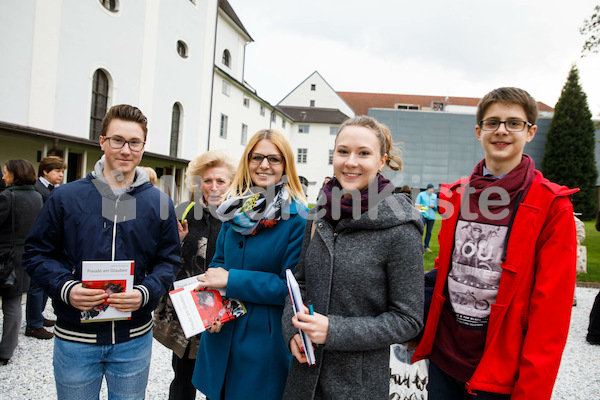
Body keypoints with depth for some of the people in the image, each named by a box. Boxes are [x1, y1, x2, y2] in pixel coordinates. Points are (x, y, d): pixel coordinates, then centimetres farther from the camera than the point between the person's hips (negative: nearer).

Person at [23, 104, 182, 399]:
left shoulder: (159, 203, -1)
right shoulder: (65, 197, -3)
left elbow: (169, 261, 1)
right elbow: (37, 253, 1)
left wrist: (146, 293, -17)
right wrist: (65, 288, -17)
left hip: (134, 339, 1)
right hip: (74, 338, -1)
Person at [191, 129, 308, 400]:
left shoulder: (297, 218, -14)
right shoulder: (235, 209, 5)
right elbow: (219, 262, 12)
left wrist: (231, 280, -18)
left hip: (265, 340, -5)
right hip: (221, 331, 6)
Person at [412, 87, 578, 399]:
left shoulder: (552, 205, -10)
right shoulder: (454, 195, 2)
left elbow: (552, 308, -12)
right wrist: (423, 337, 7)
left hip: (501, 374, -3)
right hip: (443, 356, 4)